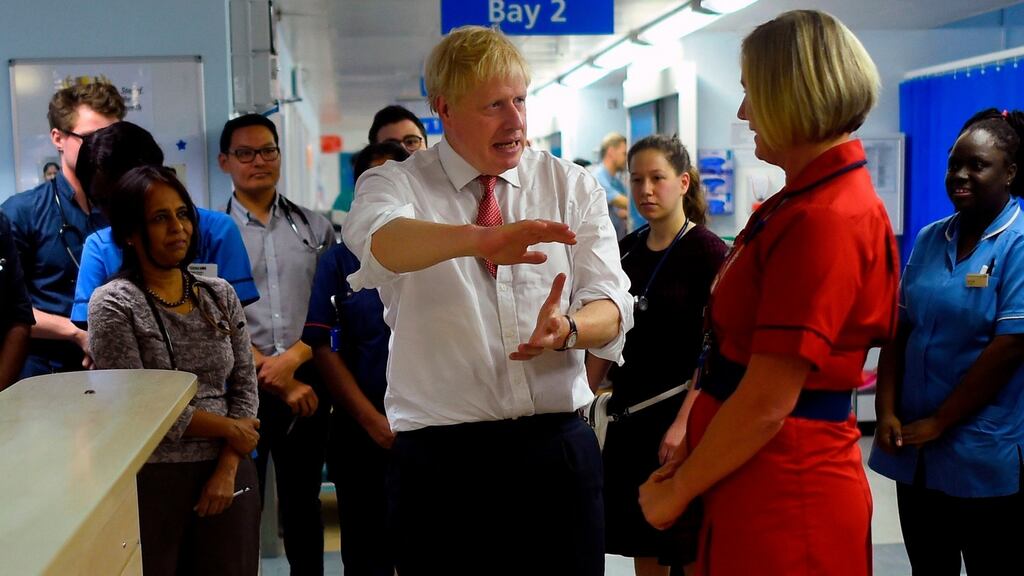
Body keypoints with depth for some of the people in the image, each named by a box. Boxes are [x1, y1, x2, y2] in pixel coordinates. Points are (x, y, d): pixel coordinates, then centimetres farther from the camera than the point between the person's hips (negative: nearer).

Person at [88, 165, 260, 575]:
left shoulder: (220, 295, 7)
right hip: (152, 480, -4)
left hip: (226, 475, 4)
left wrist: (228, 469, -7)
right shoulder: (113, 305, -6)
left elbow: (244, 387, 4)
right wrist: (229, 429, -6)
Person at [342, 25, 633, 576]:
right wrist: (480, 238, -43)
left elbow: (610, 305, -2)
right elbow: (380, 239, -25)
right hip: (439, 455, -2)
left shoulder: (572, 186, 7)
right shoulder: (396, 184, 0)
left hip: (558, 447, 2)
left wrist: (566, 328, -25)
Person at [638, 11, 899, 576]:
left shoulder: (825, 221, -22)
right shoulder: (804, 200, 9)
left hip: (784, 494, -9)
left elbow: (766, 403, -22)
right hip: (758, 486, 9)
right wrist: (691, 443, 8)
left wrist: (677, 491, -10)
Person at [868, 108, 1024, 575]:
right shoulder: (928, 239, 8)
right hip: (915, 451, 5)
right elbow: (899, 329, 7)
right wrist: (887, 411, -4)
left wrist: (939, 422, -15)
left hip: (985, 457, -5)